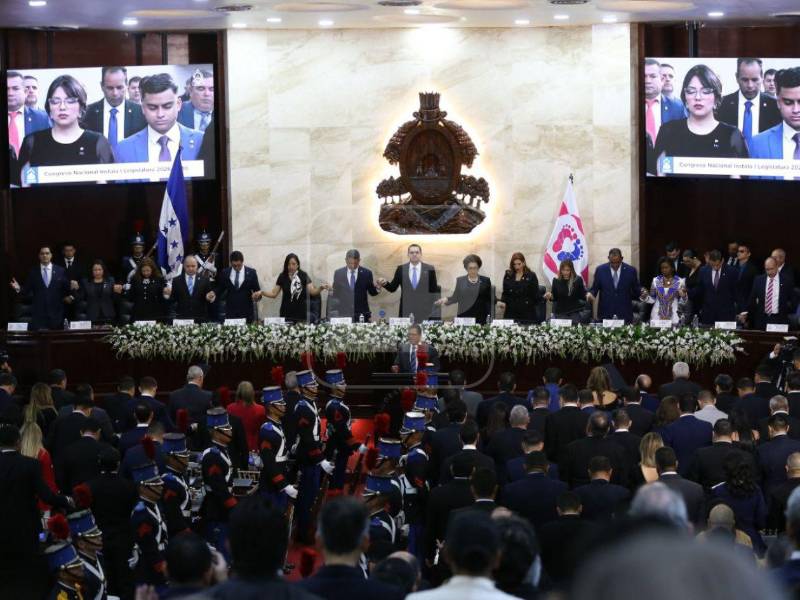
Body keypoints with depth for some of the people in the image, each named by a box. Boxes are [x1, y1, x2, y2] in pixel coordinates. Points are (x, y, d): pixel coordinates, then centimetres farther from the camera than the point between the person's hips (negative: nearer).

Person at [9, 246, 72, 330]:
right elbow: (27, 291, 6)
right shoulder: (33, 272, 6)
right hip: (39, 314, -1)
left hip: (56, 313, 1)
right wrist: (19, 288, -13)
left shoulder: (60, 271, 7)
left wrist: (68, 297, -9)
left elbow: (66, 288, 10)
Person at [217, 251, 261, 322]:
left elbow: (257, 290, 2)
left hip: (246, 312, -1)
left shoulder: (251, 272, -1)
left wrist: (257, 294, -19)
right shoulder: (225, 272, 4)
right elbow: (220, 289, 12)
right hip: (230, 312, 1)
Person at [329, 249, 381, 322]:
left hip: (361, 314, 0)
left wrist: (377, 289, -14)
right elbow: (335, 293, 10)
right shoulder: (338, 273, 5)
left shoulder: (366, 273, 2)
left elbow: (372, 292, 7)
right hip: (343, 314, 0)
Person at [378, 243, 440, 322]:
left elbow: (434, 290, 6)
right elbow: (392, 288, 9)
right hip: (405, 311, 1)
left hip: (424, 311, -1)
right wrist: (385, 283, -12)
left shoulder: (429, 269, 3)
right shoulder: (401, 269, 6)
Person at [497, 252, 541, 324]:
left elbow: (535, 295, 2)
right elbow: (505, 293, 14)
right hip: (511, 312, 2)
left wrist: (543, 298, -18)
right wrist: (502, 301, -6)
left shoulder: (531, 276, 2)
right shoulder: (508, 276, 9)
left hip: (527, 312, -2)